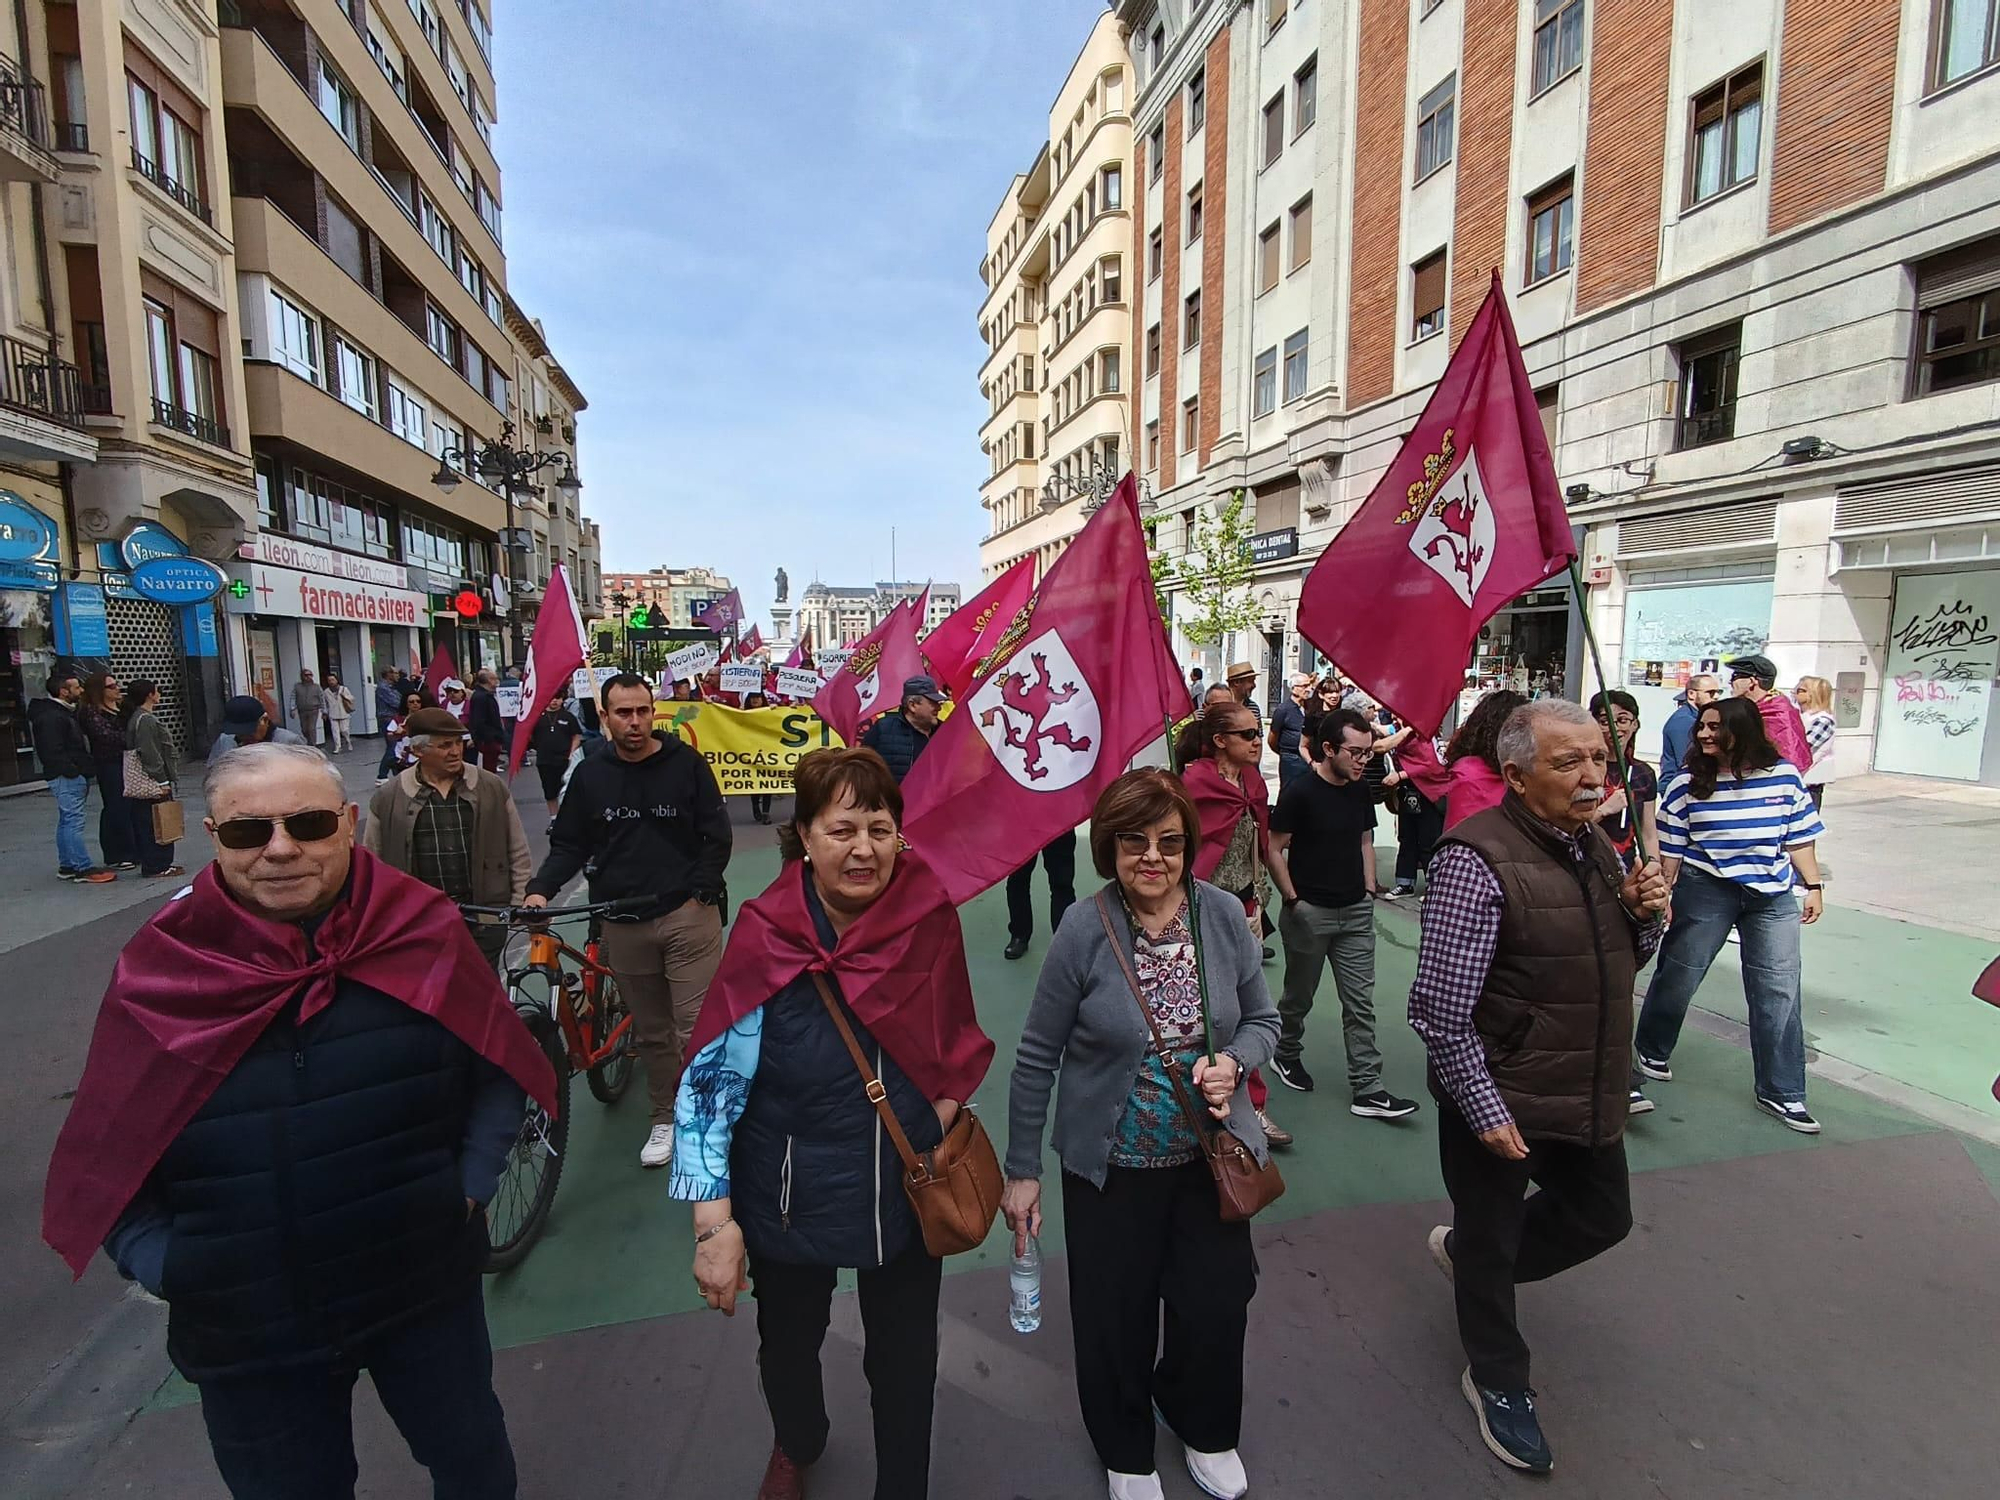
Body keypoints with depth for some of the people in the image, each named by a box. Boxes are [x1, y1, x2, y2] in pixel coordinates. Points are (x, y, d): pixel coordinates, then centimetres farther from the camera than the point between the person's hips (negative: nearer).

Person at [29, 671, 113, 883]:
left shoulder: (65, 712, 17)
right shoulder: (50, 716, -15)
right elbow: (53, 752, -21)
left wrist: (85, 769, 15)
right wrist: (73, 771, -19)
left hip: (73, 776, 11)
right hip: (66, 778, -11)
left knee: (67, 821, 15)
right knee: (73, 822, -9)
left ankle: (66, 866, 22)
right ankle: (84, 869, -8)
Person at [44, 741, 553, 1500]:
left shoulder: (424, 933, -13)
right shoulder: (160, 971, -11)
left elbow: (500, 1069, -2)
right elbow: (103, 1155, 0)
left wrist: (471, 1183, -10)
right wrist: (163, 1267, -9)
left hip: (428, 1289, 0)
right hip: (243, 1325, 1)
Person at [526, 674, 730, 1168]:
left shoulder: (686, 763, -2)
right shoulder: (590, 774, 6)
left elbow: (717, 835, 0)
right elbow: (568, 844, 11)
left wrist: (700, 892, -8)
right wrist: (540, 889, -4)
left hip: (687, 917, -3)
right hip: (623, 923, 3)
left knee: (697, 1028, -2)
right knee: (650, 1031, 14)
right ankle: (665, 1117, 30)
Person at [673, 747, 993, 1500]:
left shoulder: (929, 914, -16)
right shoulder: (767, 936, -23)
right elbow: (710, 1083, -19)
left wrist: (937, 1131, -2)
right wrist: (714, 1222, -20)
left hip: (908, 1192, 1)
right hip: (790, 1198, 0)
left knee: (905, 1356, 20)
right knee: (788, 1342, 28)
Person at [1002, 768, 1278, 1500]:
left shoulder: (1223, 915, -11)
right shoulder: (1084, 929, -19)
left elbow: (1262, 1020, 3)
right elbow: (1037, 1058, -10)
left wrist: (1232, 1064, -19)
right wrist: (1021, 1169, -5)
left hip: (1212, 1153, 3)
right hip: (1110, 1163, -2)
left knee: (1217, 1305, 17)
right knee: (1115, 1318, 15)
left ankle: (1205, 1428, 52)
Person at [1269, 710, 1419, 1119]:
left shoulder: (1360, 791, 5)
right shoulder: (1300, 793, -14)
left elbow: (1365, 841, 16)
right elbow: (1275, 849, -12)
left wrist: (1369, 890, 9)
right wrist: (1293, 898, -12)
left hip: (1356, 912, 5)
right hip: (1309, 912, -5)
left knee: (1360, 1002, 5)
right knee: (1299, 996, 13)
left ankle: (1367, 1090, 10)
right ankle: (1287, 1056, 37)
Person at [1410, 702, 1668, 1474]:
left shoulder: (1594, 843, 2)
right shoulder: (1477, 860, -25)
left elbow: (1620, 963, 15)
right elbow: (1440, 1011, -24)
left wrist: (1644, 913, -5)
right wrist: (1484, 1111, -20)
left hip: (1588, 1098, 7)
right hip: (1500, 1104, -7)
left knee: (1603, 1220, 23)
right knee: (1493, 1245, 15)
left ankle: (1464, 1252, 48)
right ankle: (1497, 1381, 43)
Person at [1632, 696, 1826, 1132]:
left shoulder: (1784, 775, -2)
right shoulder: (1688, 784, -8)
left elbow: (1800, 837, 6)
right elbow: (1670, 849, -3)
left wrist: (1813, 886, 4)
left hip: (1774, 897, 2)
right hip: (1705, 891, -2)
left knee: (1779, 992, 4)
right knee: (1678, 977, 9)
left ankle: (1781, 1093, 17)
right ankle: (1649, 1051, 32)